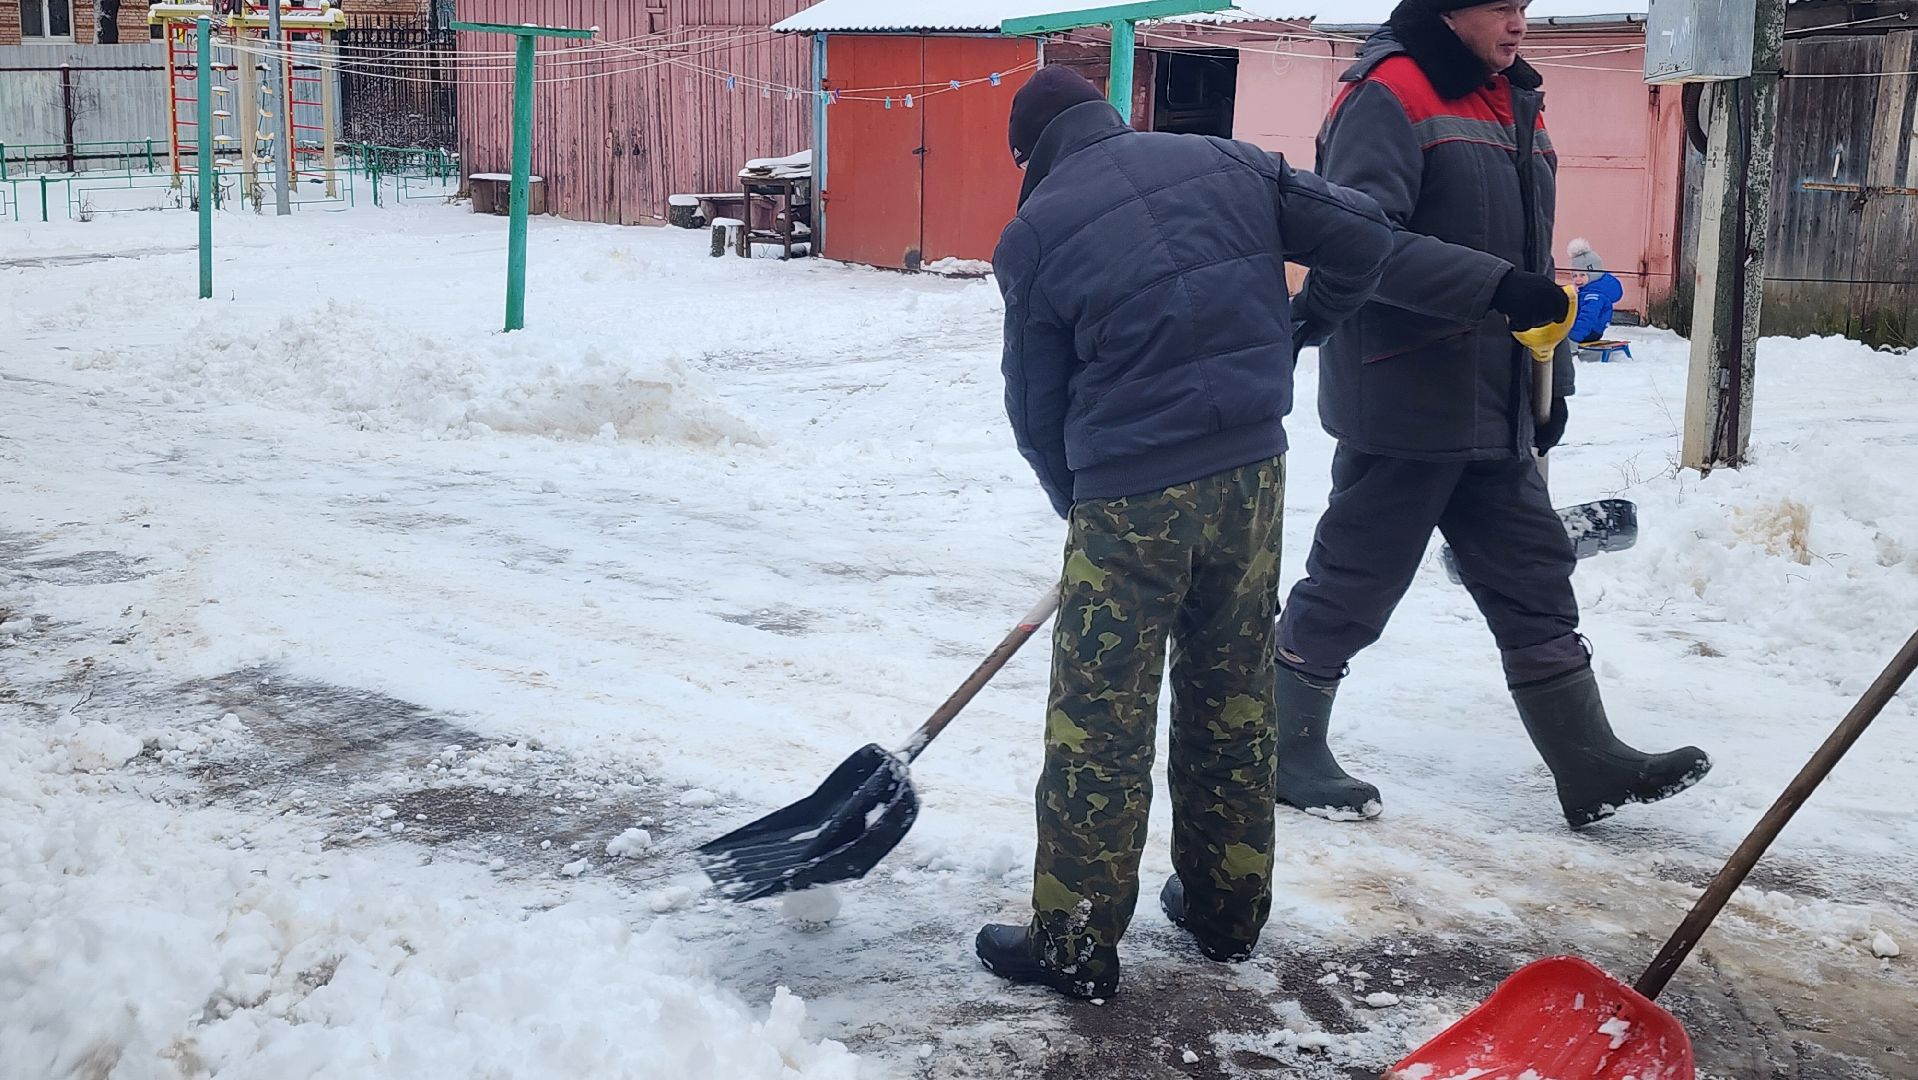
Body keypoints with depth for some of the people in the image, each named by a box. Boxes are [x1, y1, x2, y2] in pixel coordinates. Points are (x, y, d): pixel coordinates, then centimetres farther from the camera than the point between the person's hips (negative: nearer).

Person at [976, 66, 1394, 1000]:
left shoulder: (1036, 233, -3)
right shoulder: (1226, 163, 6)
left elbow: (1035, 407, 4)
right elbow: (1363, 237, 7)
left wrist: (1080, 503, 20)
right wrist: (1297, 329, 22)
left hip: (1130, 494, -4)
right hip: (1252, 469, 5)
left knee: (1099, 722, 4)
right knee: (1235, 695, 17)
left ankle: (1075, 944, 12)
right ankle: (1227, 911, 29)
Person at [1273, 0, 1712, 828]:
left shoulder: (1516, 104, 15)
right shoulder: (1388, 97, -13)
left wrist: (1549, 375, 18)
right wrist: (1495, 286, -29)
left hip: (1494, 406, 9)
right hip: (1403, 404, -8)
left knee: (1535, 580, 11)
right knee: (1355, 582, 2)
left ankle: (1589, 767, 19)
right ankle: (1283, 749, 19)